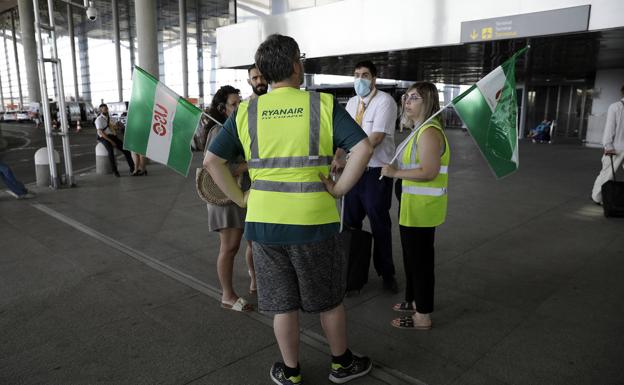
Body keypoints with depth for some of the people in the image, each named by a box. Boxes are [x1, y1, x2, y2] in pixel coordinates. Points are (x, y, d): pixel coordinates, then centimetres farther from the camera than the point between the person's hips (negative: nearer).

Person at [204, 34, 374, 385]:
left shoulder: (246, 111, 2)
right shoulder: (324, 105, -6)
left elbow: (212, 161, 2)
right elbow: (363, 148, -15)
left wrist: (240, 198, 6)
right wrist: (340, 188, -7)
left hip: (264, 222, 2)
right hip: (314, 221, -2)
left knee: (283, 304, 18)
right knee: (329, 299, 19)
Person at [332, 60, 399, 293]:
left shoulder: (384, 101, -11)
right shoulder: (352, 103, 11)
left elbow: (377, 137, -20)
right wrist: (337, 158, -7)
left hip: (376, 170, -6)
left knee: (379, 223, 4)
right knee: (350, 221, 13)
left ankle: (386, 273, 21)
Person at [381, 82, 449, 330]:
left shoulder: (429, 132, -19)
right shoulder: (421, 130, 15)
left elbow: (429, 172, -27)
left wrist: (394, 173, -20)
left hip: (421, 209, -11)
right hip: (415, 207, 11)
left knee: (419, 259, 1)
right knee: (414, 256, 22)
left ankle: (423, 316, 15)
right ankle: (415, 301, 39)